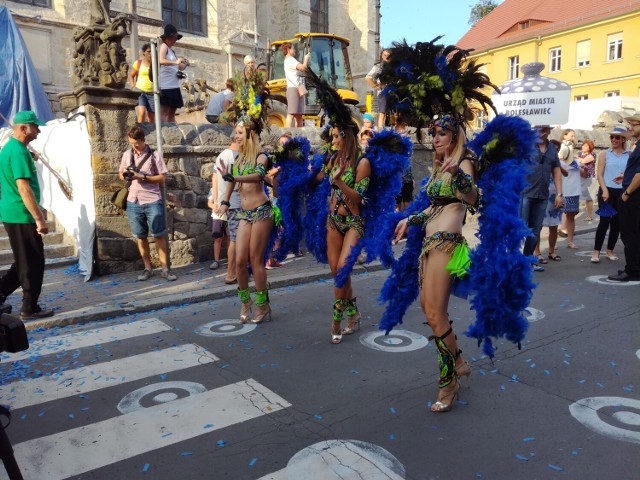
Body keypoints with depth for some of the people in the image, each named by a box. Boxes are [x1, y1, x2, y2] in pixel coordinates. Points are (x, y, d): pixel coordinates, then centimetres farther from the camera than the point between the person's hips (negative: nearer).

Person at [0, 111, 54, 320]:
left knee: (24, 262, 19)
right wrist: (39, 218, -24)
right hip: (22, 216, -10)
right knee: (33, 264, 1)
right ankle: (30, 309, 11)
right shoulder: (19, 151, -18)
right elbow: (24, 188, -25)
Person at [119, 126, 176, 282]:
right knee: (140, 237, 9)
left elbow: (162, 178, -5)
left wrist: (142, 177, -16)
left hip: (153, 201, -4)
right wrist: (124, 174, -7)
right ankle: (147, 268, 19)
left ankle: (165, 269, 5)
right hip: (133, 203, 4)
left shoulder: (154, 155, -3)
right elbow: (120, 175, 17)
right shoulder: (127, 155, 9)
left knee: (160, 236, -2)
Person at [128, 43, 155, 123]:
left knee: (153, 116, 3)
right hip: (140, 92, -1)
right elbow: (131, 75, 15)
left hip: (152, 93, 2)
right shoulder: (138, 63, 6)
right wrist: (133, 86, 1)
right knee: (142, 112, -21)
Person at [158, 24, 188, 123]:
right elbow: (161, 60, -21)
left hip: (174, 85, 9)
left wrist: (185, 64, 0)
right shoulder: (163, 46, -3)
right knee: (164, 112, -8)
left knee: (172, 112, 11)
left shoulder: (172, 51, 20)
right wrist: (176, 62, -31)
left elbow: (180, 67, 21)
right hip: (166, 85, -9)